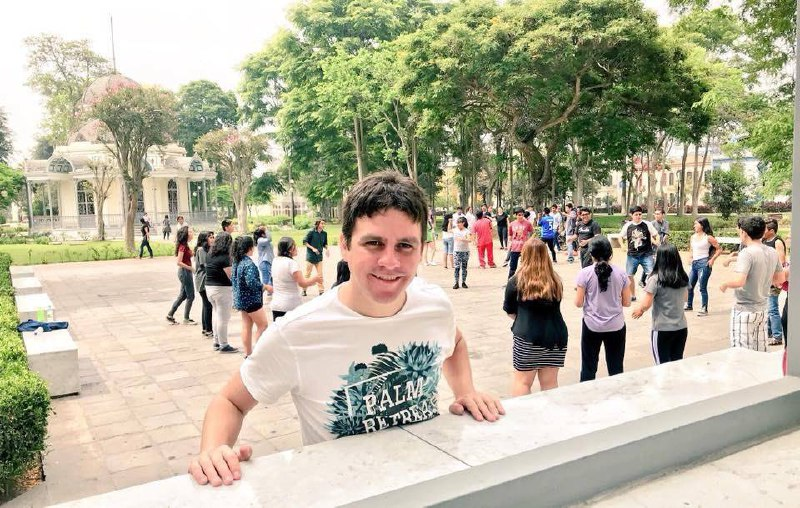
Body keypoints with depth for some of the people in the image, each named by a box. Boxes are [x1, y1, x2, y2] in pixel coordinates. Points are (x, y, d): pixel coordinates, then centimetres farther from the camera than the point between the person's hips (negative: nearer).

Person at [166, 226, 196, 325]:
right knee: (190, 296, 1)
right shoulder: (183, 246, -18)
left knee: (182, 296, 16)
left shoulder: (185, 245, 11)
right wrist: (191, 268, -19)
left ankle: (170, 315, 23)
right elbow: (179, 262, -22)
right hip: (185, 272, -10)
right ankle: (186, 319, 10)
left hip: (186, 272, 10)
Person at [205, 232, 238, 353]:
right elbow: (231, 276, -18)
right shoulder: (224, 257, -18)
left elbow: (208, 270, 10)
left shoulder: (209, 256, 5)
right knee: (223, 318, 0)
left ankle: (216, 342, 26)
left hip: (209, 287, 8)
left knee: (216, 315, 19)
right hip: (222, 289, -8)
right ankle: (224, 345, 7)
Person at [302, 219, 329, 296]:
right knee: (307, 274, 6)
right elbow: (305, 242, -7)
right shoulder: (311, 232, -10)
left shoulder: (324, 233, 3)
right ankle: (304, 290, 19)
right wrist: (313, 248, -16)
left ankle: (321, 290, 6)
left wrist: (326, 249, -6)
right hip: (310, 256, -3)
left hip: (319, 257, 3)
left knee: (320, 275, 0)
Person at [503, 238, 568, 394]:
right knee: (550, 383, 12)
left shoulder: (516, 281, -6)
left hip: (527, 336, -3)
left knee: (522, 382, 6)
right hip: (556, 336, 3)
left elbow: (510, 311, 5)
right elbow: (554, 308, 12)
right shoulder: (555, 280, 2)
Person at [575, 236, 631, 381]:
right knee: (616, 369, 12)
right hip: (616, 326, 2)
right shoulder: (621, 273, -3)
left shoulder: (585, 273, -9)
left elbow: (578, 303, -7)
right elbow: (627, 302, 2)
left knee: (588, 368, 10)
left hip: (592, 326, -2)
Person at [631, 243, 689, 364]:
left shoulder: (655, 279, -16)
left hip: (662, 329, -5)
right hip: (681, 328, 5)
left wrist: (639, 310, 3)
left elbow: (646, 304, -16)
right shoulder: (683, 278, 0)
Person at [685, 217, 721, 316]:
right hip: (694, 264, 7)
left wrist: (712, 260, -10)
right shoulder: (693, 237, 11)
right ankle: (688, 305, 28)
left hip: (703, 264, -7)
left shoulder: (708, 237, -7)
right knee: (689, 286, 12)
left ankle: (704, 309, 3)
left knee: (703, 287, -5)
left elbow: (719, 249, -5)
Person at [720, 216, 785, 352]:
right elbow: (781, 278, 16)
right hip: (762, 309, 8)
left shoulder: (747, 253, -19)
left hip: (744, 310, -8)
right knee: (760, 353, 15)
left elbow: (738, 281, -29)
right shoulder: (772, 253, 5)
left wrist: (725, 284, -10)